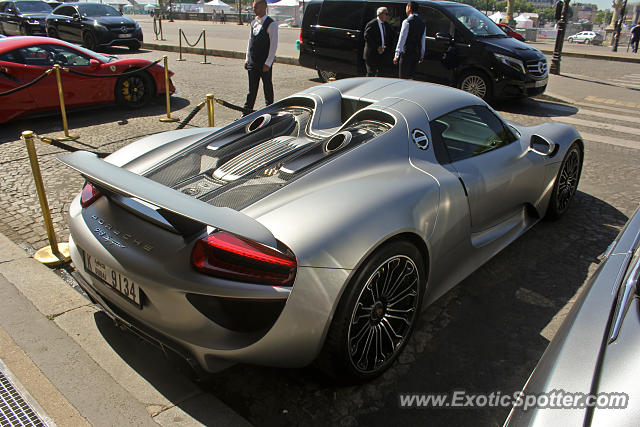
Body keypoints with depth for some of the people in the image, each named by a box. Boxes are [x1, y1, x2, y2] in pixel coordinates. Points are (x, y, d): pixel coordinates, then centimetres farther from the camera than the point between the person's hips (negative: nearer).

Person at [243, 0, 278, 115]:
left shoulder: (271, 24, -11)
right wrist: (247, 59, 11)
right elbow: (250, 41, 16)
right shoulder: (253, 22, 10)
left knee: (267, 86, 7)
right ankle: (247, 111, 13)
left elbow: (274, 45, -13)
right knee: (252, 88, 8)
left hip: (265, 62, -6)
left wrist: (268, 63, -16)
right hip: (253, 61, 6)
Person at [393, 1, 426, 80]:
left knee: (404, 78, -4)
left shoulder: (407, 22, -11)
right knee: (410, 77, 16)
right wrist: (422, 56, 21)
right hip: (416, 54, 7)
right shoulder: (422, 23, 12)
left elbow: (402, 39, -13)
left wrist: (397, 55, -12)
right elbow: (423, 41, 15)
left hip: (406, 53, -7)